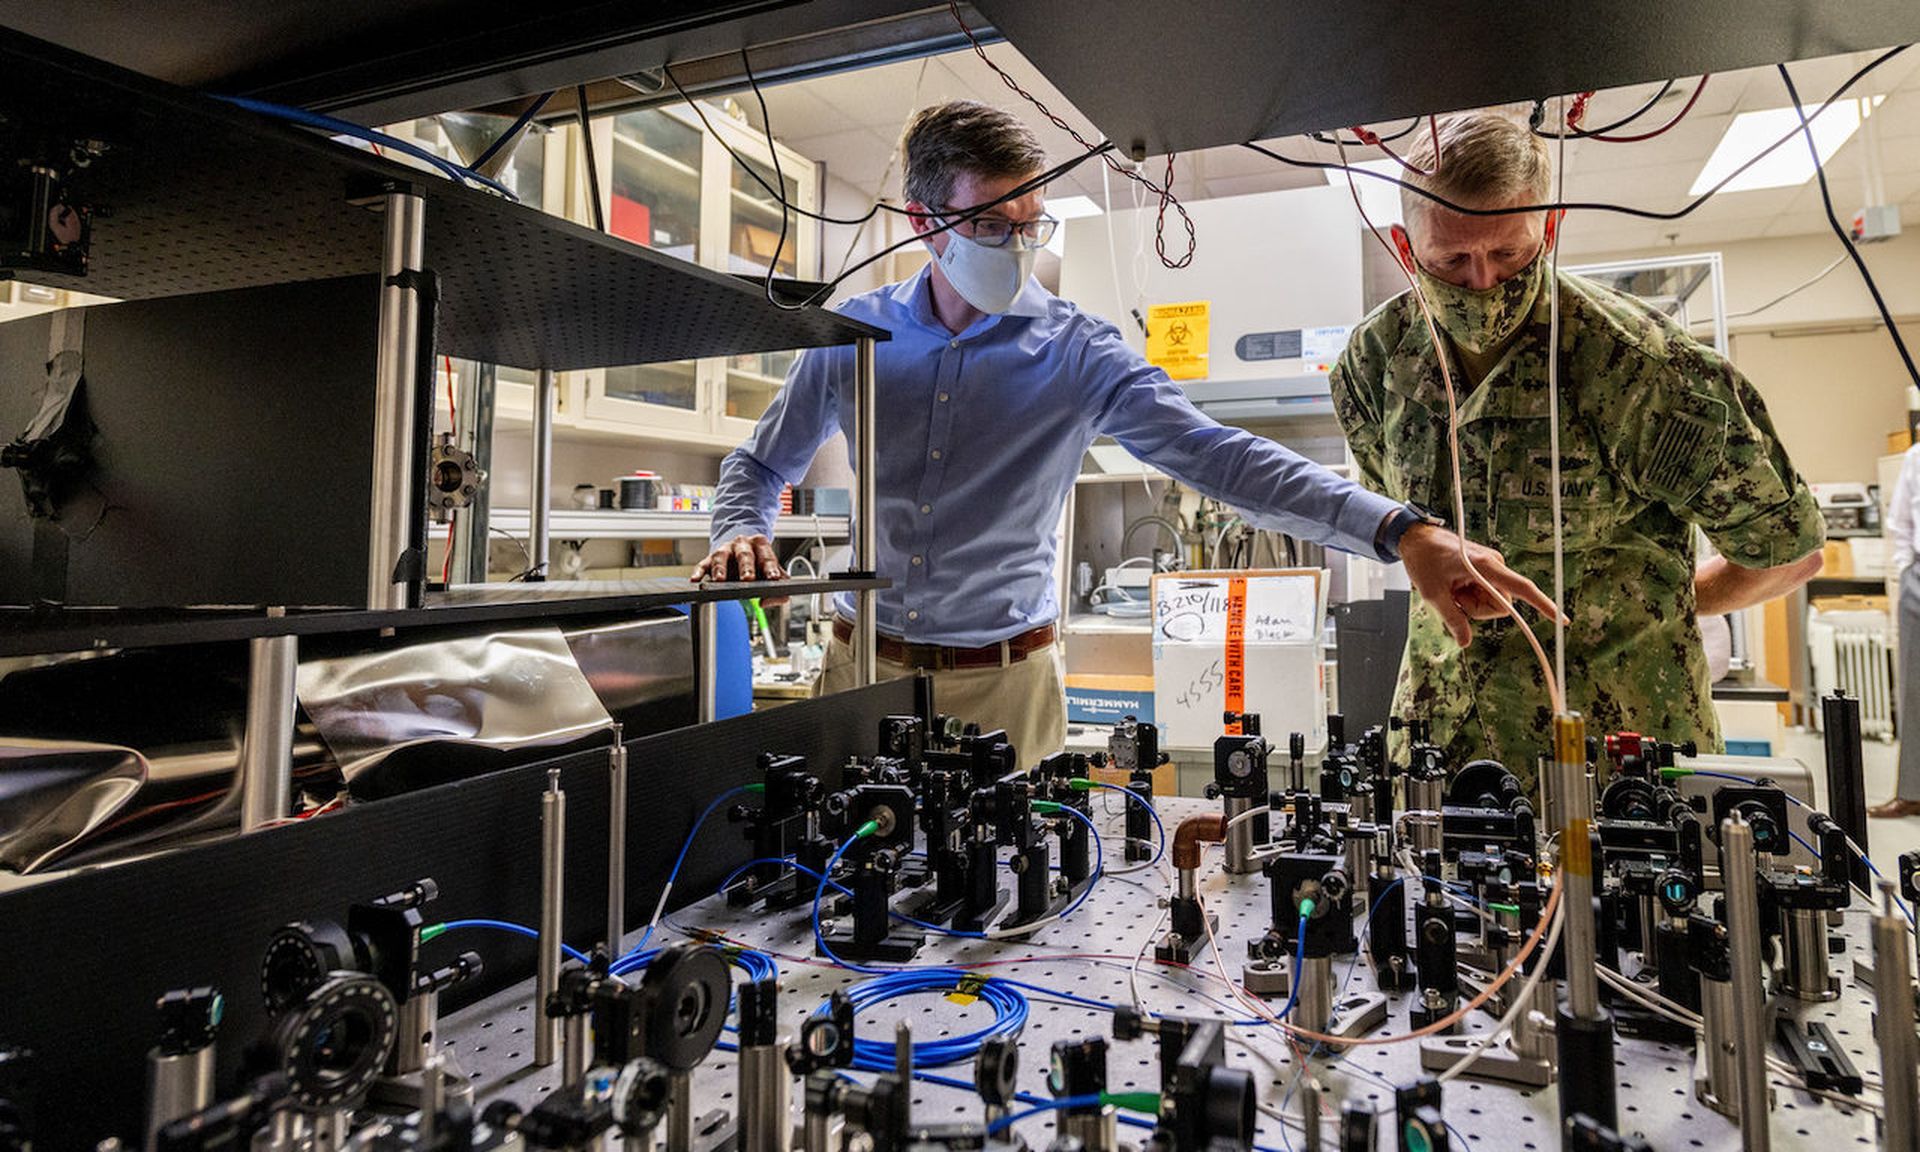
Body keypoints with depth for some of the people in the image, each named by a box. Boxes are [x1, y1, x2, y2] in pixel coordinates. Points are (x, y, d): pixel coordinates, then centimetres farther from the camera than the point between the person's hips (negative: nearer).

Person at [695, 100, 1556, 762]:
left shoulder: (1077, 354, -9)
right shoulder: (854, 336, -2)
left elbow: (1216, 455, -20)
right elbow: (759, 468, 11)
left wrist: (1400, 532, -31)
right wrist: (741, 534, -12)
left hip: (1002, 682, -2)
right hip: (863, 669, 2)